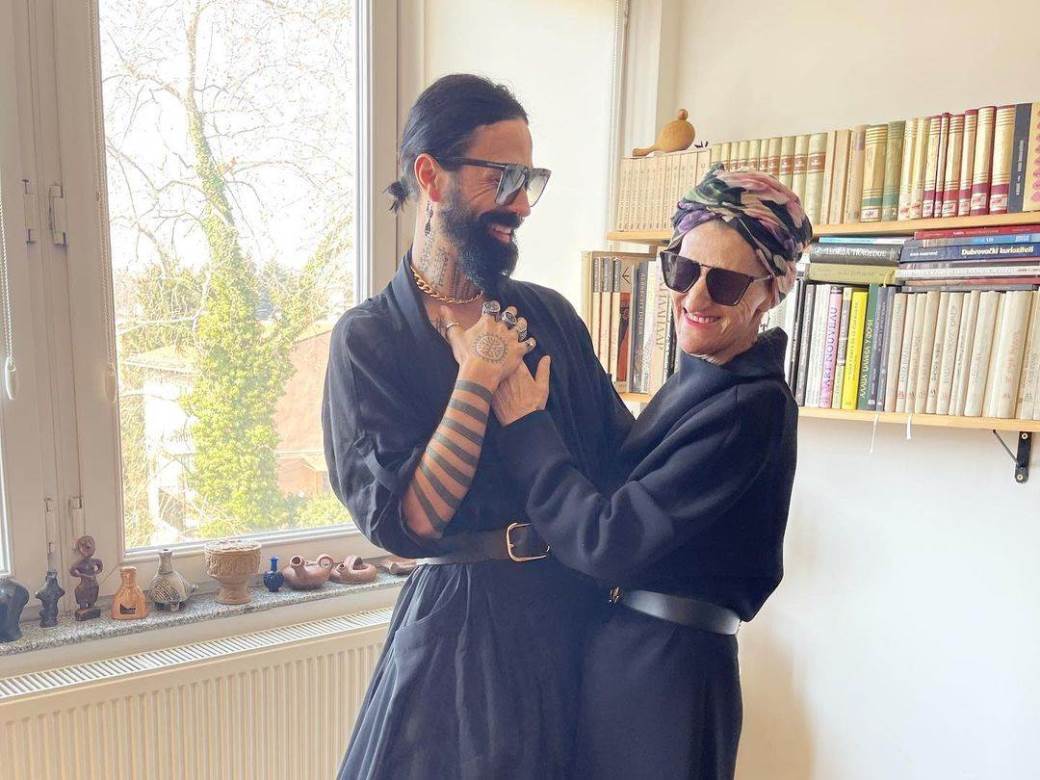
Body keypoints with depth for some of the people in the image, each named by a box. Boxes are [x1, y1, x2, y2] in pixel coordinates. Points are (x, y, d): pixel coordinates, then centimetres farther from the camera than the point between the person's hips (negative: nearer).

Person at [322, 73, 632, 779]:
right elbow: (405, 522, -17)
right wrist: (477, 381, -19)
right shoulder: (369, 338, -9)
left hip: (580, 609, 5)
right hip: (464, 621, -4)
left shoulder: (550, 314, 2)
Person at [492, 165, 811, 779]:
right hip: (615, 643, 8)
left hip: (668, 671, -8)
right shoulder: (696, 380, 4)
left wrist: (525, 424, -19)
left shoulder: (751, 407, -22)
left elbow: (608, 540, -25)